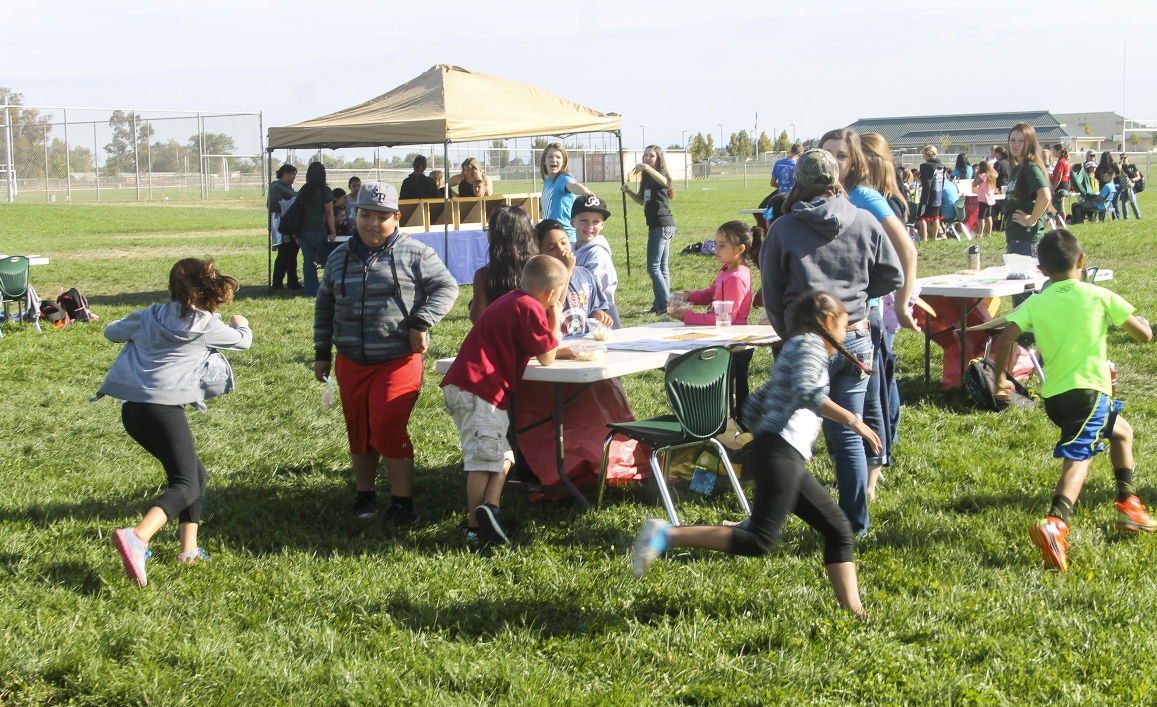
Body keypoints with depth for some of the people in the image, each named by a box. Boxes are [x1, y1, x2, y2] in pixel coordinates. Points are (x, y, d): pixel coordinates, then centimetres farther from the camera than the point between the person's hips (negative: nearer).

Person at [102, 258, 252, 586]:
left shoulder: (148, 317, 15)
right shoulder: (206, 325, 2)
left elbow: (112, 332, 30)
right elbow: (242, 341, 20)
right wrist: (241, 325, 43)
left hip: (131, 408, 7)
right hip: (163, 407, -7)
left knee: (194, 473, 20)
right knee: (185, 484, -10)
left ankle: (189, 548, 16)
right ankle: (136, 536, -35)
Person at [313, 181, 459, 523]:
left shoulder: (414, 254, -3)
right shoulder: (340, 258, 11)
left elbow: (446, 287, -2)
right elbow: (324, 306, 20)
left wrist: (421, 322, -13)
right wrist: (322, 353, 18)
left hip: (399, 361, -5)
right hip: (351, 363, 5)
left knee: (387, 427, -14)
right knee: (359, 430, 10)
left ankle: (403, 501, -3)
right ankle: (365, 495, 27)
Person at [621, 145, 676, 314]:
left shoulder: (660, 173, -9)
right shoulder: (648, 179, 20)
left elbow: (663, 181, -35)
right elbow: (643, 201, 27)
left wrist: (647, 167, -49)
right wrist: (628, 192, 12)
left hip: (662, 225, -10)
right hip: (658, 225, 10)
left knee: (653, 266, -11)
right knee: (662, 267, 12)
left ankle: (665, 304, -12)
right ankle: (659, 305, 16)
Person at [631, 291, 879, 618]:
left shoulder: (792, 352, 29)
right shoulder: (810, 344, 0)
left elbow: (752, 409, 27)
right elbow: (807, 393, -20)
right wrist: (853, 420, -18)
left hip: (789, 461, 11)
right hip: (780, 454, -11)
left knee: (838, 530, 9)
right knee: (759, 541, -18)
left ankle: (854, 612, 9)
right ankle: (667, 535, -18)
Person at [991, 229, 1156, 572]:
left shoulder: (1035, 303, 5)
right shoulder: (1100, 296, -1)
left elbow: (1005, 338, -8)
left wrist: (1000, 378, 6)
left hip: (1053, 395, 6)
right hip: (1089, 389, -5)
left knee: (1121, 431, 27)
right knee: (1078, 457, -10)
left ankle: (1127, 505, 32)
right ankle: (1055, 524, -33)